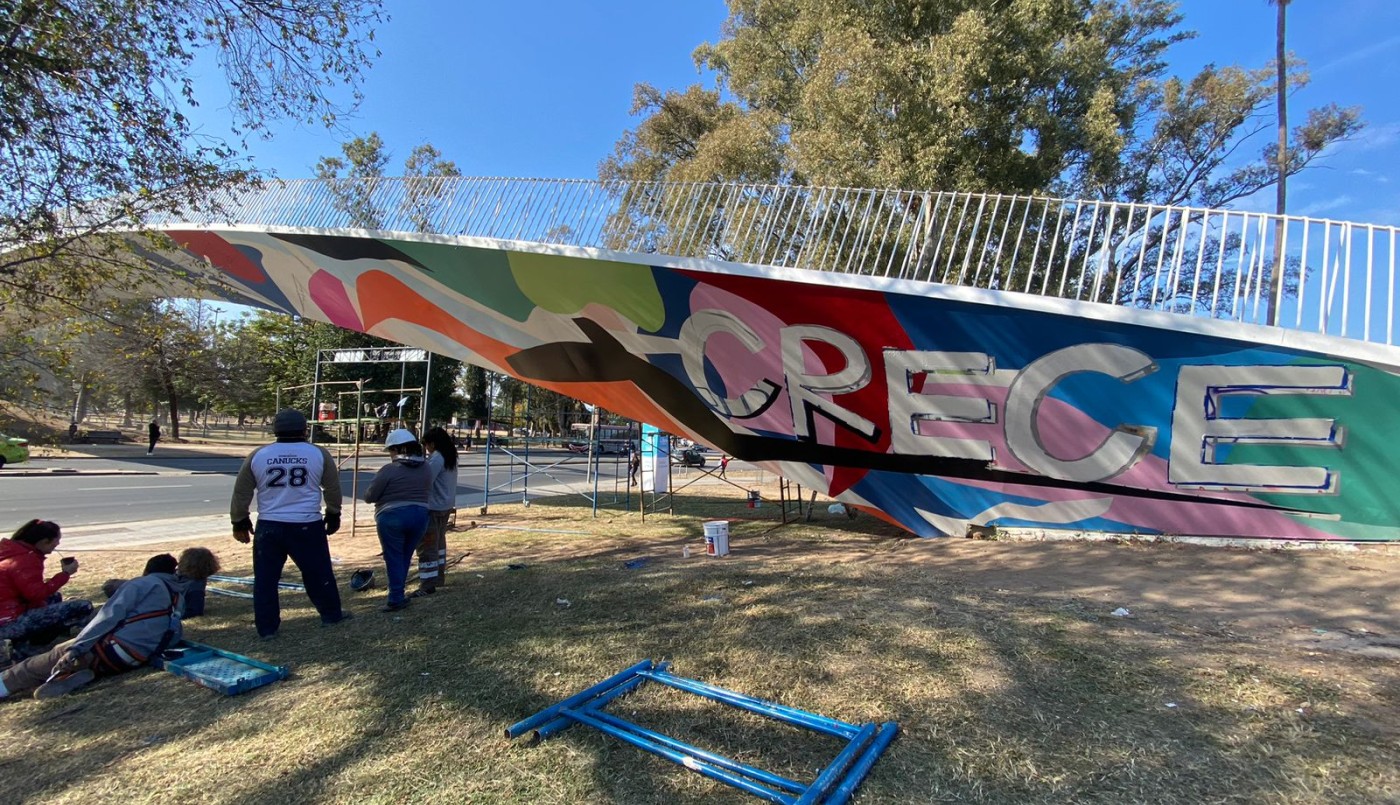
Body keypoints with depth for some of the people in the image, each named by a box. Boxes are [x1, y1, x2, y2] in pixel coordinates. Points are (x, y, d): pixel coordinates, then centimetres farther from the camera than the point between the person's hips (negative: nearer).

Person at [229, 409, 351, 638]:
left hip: (269, 526, 1)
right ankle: (331, 615, 24)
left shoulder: (257, 456, 3)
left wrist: (240, 522, 21)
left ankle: (266, 627, 18)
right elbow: (333, 489, 6)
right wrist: (333, 515, 20)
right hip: (307, 526, -1)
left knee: (265, 578, 12)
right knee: (318, 573, 12)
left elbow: (241, 493, 9)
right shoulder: (318, 453, -1)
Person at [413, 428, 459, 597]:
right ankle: (439, 577, 30)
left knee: (427, 545, -5)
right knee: (439, 542, 21)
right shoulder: (449, 457, 10)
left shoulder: (436, 458, -18)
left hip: (434, 507, -10)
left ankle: (428, 584, -4)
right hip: (446, 505, 10)